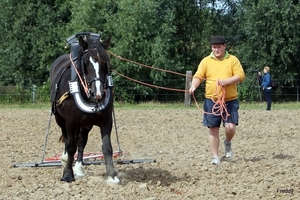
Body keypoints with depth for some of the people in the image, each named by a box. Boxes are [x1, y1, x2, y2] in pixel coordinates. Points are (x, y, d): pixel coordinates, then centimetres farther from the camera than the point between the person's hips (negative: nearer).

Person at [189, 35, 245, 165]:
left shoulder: (233, 60, 4)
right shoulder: (206, 61, 6)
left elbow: (240, 76, -4)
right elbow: (198, 76, 0)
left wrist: (226, 81, -18)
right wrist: (194, 86, -21)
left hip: (230, 100, -1)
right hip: (211, 101, 1)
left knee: (230, 127, -13)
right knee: (213, 129, 2)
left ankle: (227, 142, 21)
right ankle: (215, 157, 11)